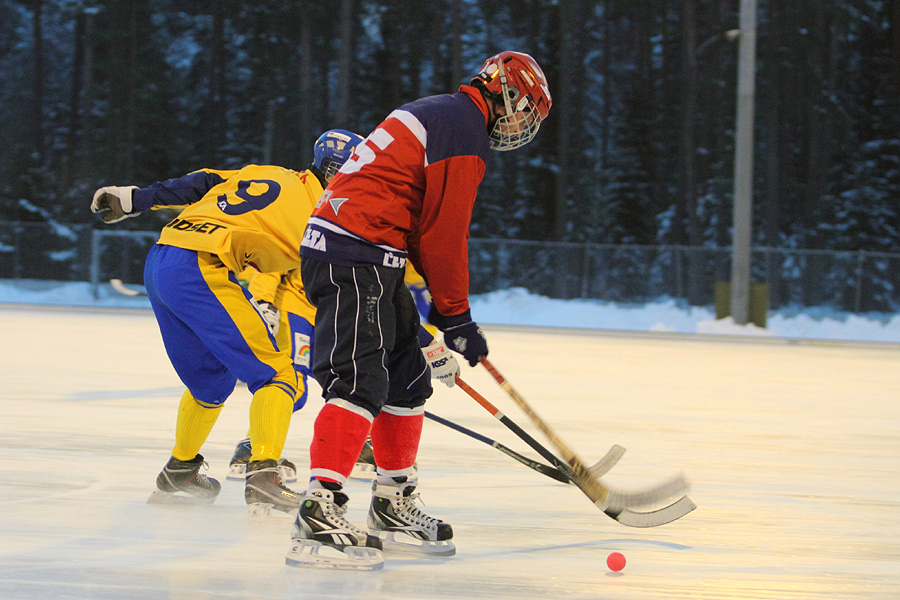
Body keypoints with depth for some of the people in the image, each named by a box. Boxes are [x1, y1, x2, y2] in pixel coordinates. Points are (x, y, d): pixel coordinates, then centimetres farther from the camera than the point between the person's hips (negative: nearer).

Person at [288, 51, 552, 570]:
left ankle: (394, 509, 24)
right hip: (354, 257, -11)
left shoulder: (435, 114, 23)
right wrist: (456, 316, -3)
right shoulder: (464, 131, -10)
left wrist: (445, 305, 25)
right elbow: (443, 234, -12)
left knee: (407, 378, 16)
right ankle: (319, 517, -28)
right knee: (360, 381, -19)